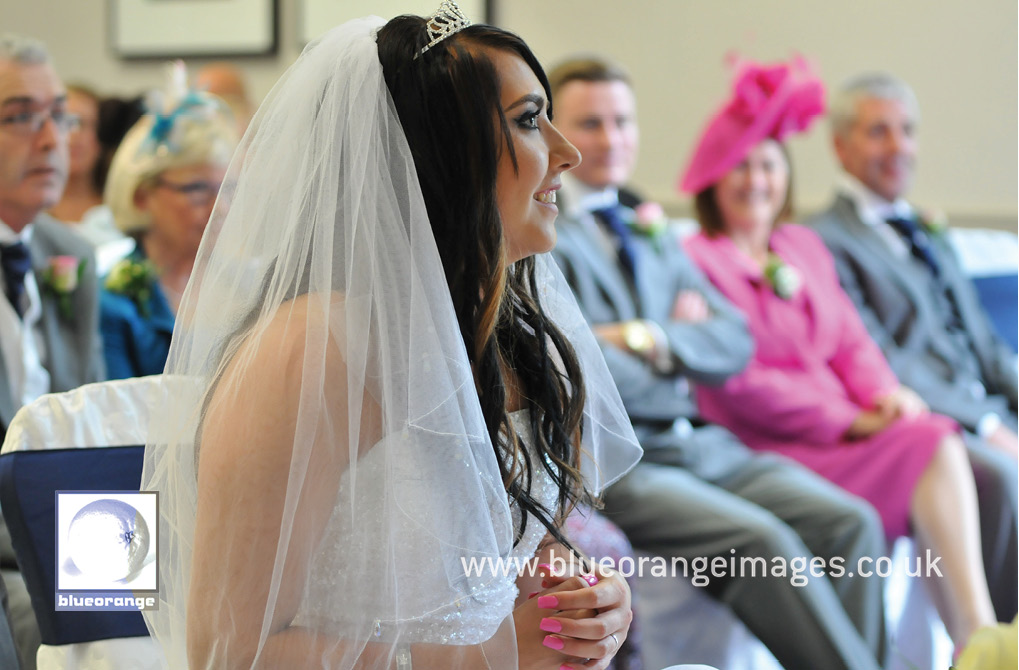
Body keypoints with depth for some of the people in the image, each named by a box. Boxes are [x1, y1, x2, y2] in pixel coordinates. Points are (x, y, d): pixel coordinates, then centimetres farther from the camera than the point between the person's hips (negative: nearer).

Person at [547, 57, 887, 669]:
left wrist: (651, 340, -6)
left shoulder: (652, 234, 23)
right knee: (763, 541, -28)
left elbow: (733, 343, 14)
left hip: (703, 445, 7)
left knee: (850, 521, -15)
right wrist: (684, 340, 0)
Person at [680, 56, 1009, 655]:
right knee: (933, 446, -27)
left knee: (991, 469, -21)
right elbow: (733, 380, -9)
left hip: (850, 431, 6)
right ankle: (979, 638, -30)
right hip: (768, 449, -6)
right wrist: (849, 419, -11)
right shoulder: (695, 261, -1)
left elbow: (851, 341, 19)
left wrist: (886, 393, -5)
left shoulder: (805, 247, 23)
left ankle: (976, 643, -32)